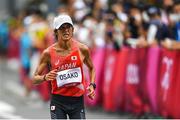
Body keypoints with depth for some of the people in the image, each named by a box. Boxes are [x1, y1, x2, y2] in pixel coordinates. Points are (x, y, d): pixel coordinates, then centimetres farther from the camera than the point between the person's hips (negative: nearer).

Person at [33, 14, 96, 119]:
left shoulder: (82, 49, -2)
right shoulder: (48, 53, -6)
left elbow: (91, 68, 17)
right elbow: (35, 79, 0)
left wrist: (92, 85, 1)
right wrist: (45, 77, -22)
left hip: (77, 100, 1)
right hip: (58, 101, -1)